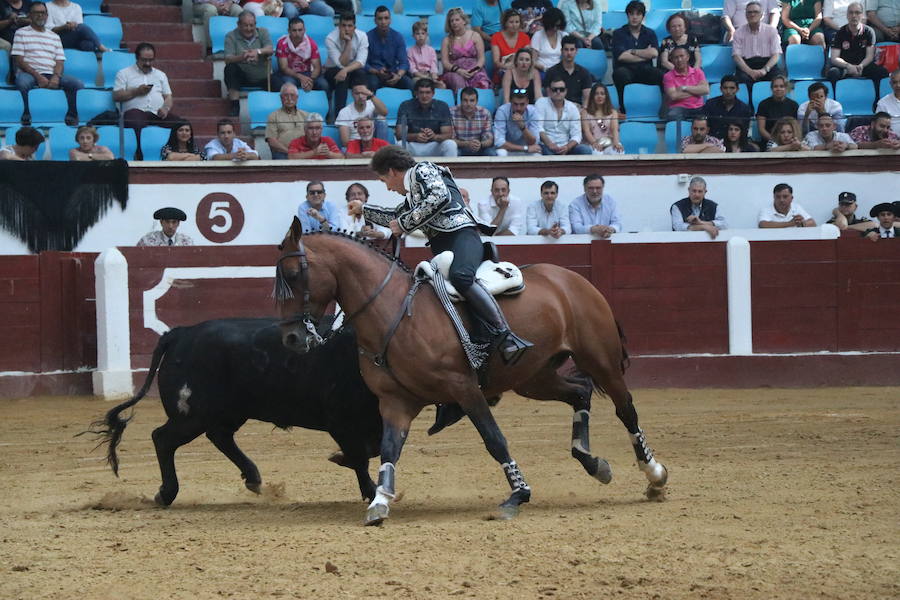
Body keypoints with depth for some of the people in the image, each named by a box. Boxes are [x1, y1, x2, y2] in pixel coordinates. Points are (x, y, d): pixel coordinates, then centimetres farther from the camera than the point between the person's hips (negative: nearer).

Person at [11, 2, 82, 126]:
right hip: (29, 73, -3)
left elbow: (60, 61, 14)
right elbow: (18, 60, 0)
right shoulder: (21, 33, 10)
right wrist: (38, 76, -13)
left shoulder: (54, 37, 22)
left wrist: (56, 76, -10)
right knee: (22, 82, -40)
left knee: (78, 84, -21)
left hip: (51, 75, 3)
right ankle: (26, 115, -24)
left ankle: (71, 116, -13)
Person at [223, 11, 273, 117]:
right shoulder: (231, 36, -4)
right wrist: (241, 57, -40)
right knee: (230, 68, -31)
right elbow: (227, 59, -18)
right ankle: (235, 106, -25)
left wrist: (258, 51, -37)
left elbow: (270, 50, -14)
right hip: (242, 77, -1)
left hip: (262, 77, 1)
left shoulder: (263, 32, 3)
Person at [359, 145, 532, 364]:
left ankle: (505, 337, -48)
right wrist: (364, 209, 55)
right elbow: (395, 217, 51)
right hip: (441, 249, 11)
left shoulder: (423, 170, 5)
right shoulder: (412, 195, 33)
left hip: (462, 236, -11)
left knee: (460, 277, -38)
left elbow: (440, 197, -14)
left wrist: (404, 224, -8)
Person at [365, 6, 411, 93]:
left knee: (409, 83, -26)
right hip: (374, 74, -2)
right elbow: (364, 64, -5)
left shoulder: (397, 37, 3)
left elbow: (404, 62, -1)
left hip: (393, 74, 2)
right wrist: (377, 72, -24)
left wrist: (399, 75, -23)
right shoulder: (368, 37, -5)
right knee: (372, 83, -37)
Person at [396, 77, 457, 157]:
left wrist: (435, 136, -31)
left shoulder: (442, 107, -1)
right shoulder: (405, 106, -3)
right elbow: (399, 135, -10)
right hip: (413, 147, -1)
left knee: (451, 144, -28)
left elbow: (448, 135, -7)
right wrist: (415, 136, -31)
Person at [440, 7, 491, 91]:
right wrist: (458, 70, -13)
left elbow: (481, 58, 8)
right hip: (454, 72, 0)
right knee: (458, 80, -39)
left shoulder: (475, 36, 14)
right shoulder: (447, 40, 15)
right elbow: (445, 62, 5)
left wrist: (475, 70, -12)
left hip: (475, 71, 0)